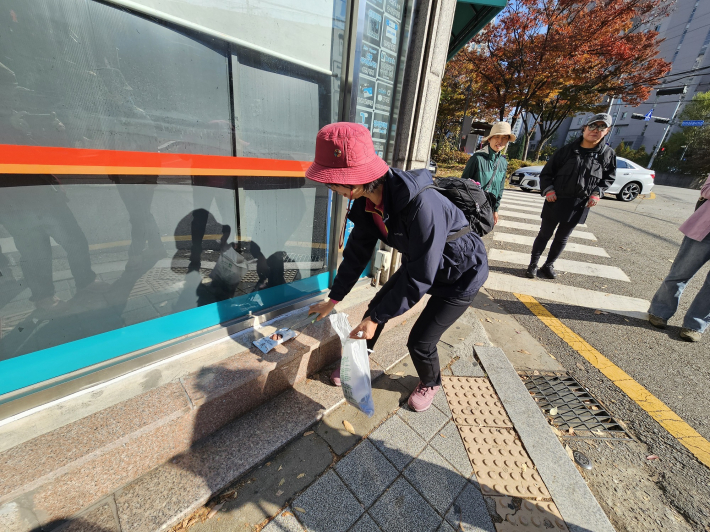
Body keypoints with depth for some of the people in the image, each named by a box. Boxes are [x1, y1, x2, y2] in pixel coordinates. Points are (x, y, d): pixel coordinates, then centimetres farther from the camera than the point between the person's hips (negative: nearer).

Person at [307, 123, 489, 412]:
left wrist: (378, 318, -22)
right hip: (418, 264, 7)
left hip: (460, 274, -6)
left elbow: (420, 279, -32)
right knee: (375, 308, 8)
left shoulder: (422, 206, -39)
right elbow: (357, 253, -4)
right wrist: (332, 300, 2)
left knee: (420, 341, -2)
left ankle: (430, 383, 34)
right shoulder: (367, 202, -15)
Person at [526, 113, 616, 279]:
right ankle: (533, 264, 18)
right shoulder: (567, 150, -5)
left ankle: (549, 265, 27)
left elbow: (608, 178, 13)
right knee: (544, 234, 6)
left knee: (562, 238, 13)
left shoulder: (608, 154, 2)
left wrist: (597, 193, -5)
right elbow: (546, 172, 1)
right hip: (555, 201, -2)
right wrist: (548, 189, -14)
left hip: (579, 205, 3)